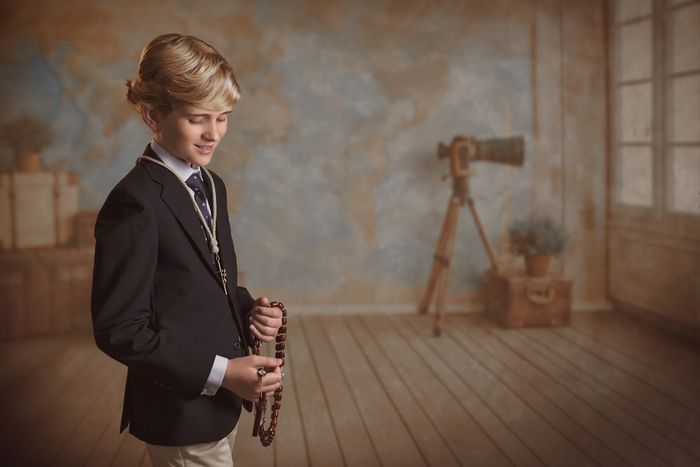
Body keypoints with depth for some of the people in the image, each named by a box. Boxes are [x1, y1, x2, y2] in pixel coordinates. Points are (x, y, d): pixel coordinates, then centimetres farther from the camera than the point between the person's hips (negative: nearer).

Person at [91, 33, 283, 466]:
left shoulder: (211, 186, 6)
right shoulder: (135, 203, -21)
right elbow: (119, 329, -21)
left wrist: (249, 309, -4)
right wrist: (220, 372, -23)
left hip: (220, 403, 8)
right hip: (181, 413, -8)